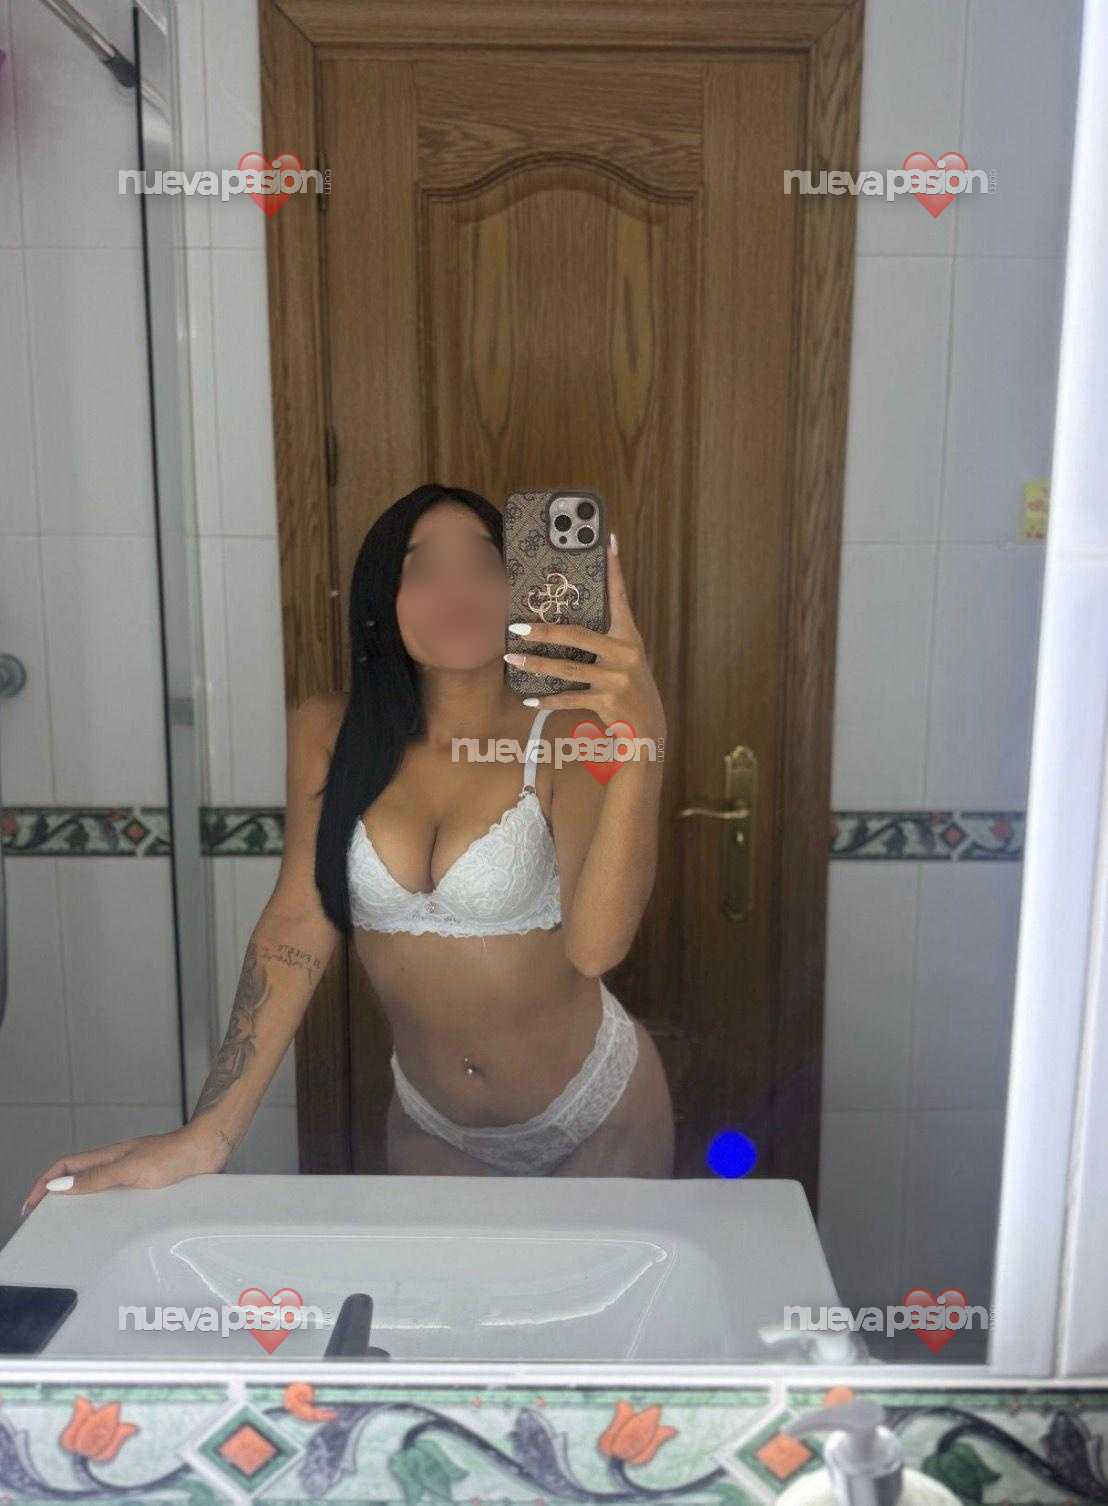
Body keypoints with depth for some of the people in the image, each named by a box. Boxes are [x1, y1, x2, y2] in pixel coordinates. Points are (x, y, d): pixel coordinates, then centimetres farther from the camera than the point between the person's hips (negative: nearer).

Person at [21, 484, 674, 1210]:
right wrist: (207, 1136, -19)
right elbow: (300, 921, -13)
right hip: (431, 1125, 2)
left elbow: (594, 946, -32)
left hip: (600, 1120, -2)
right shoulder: (330, 733, -9)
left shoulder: (568, 734, -19)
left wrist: (642, 746, -46)